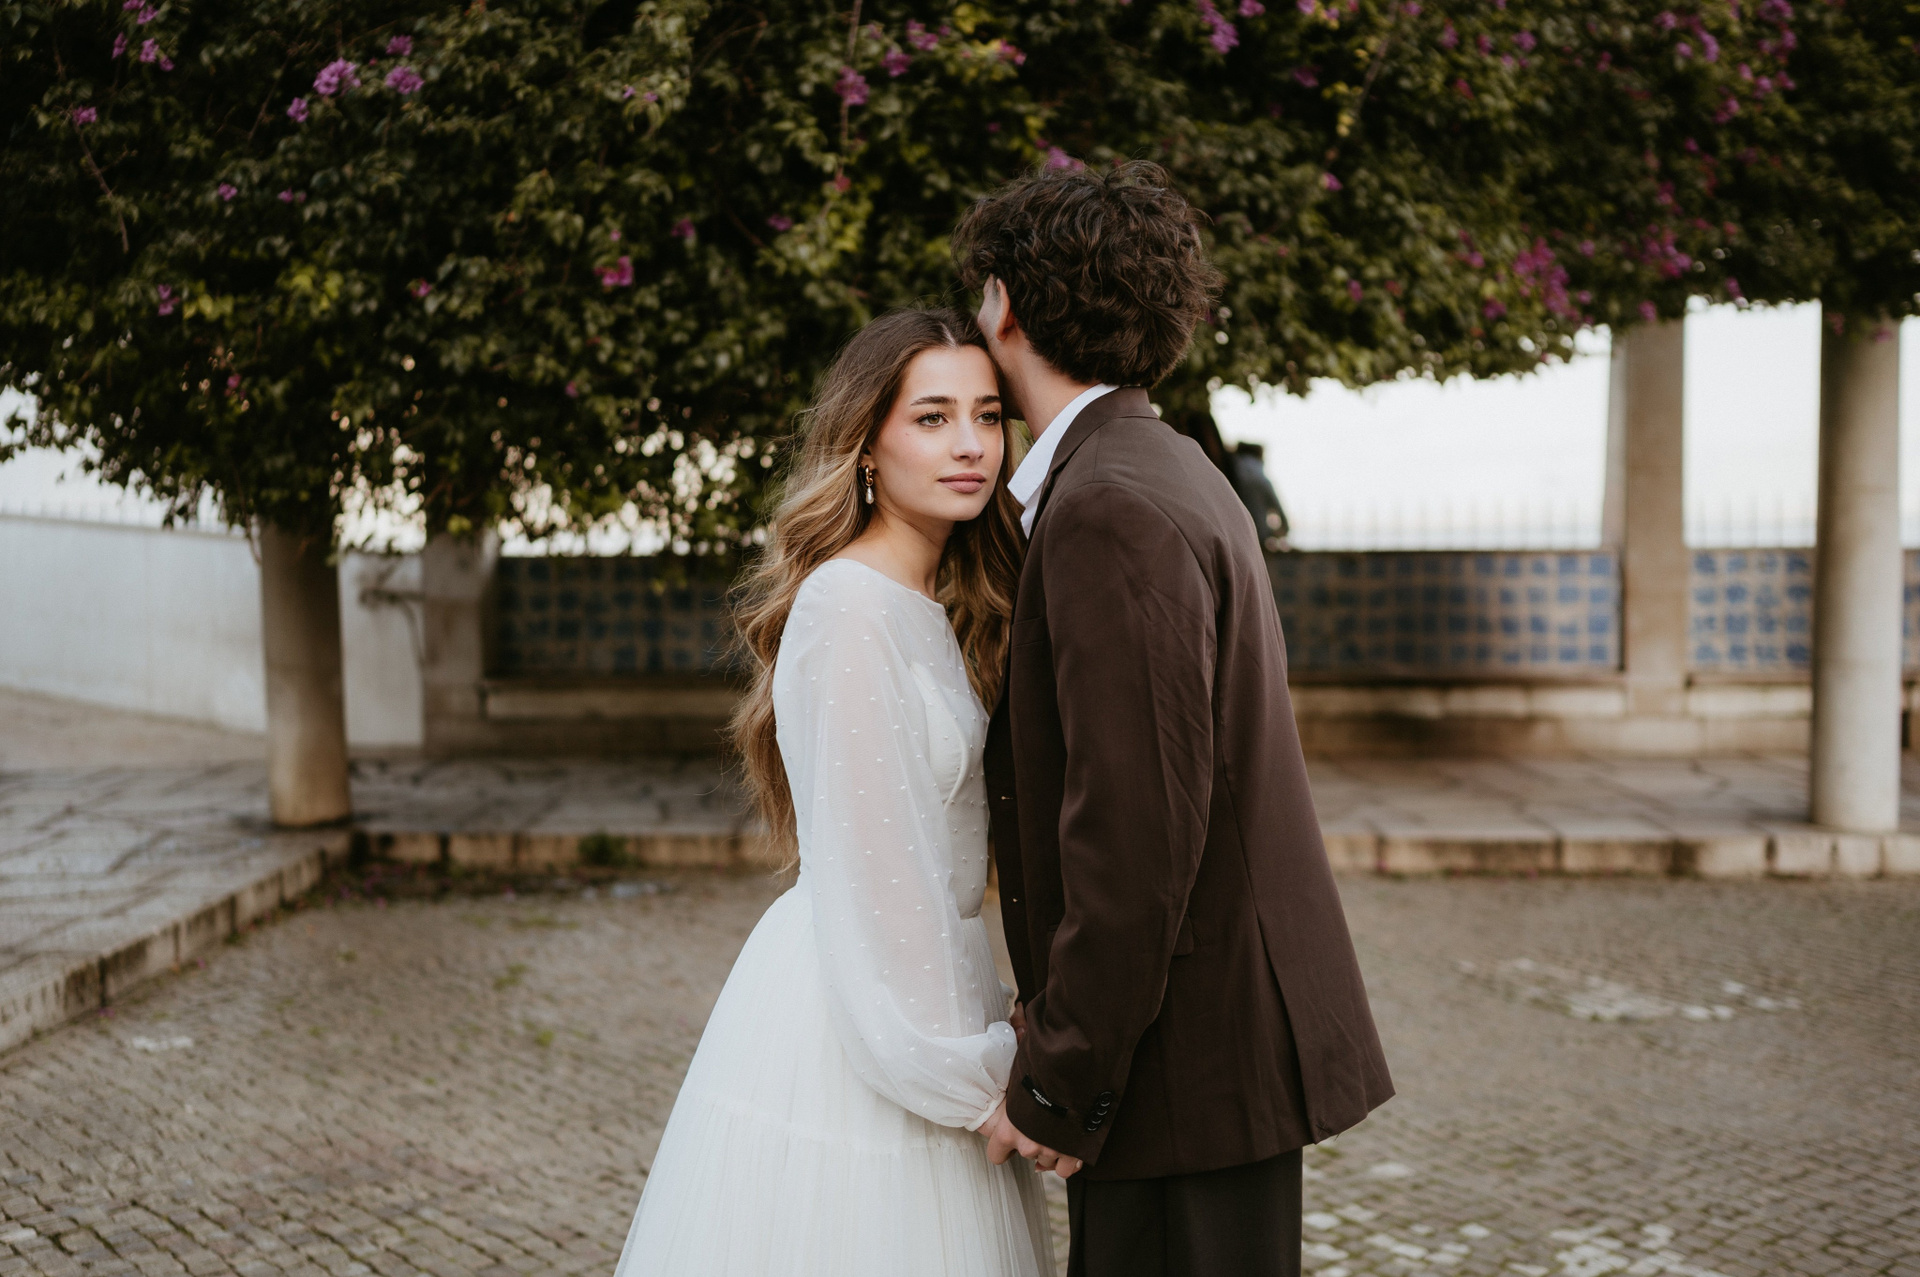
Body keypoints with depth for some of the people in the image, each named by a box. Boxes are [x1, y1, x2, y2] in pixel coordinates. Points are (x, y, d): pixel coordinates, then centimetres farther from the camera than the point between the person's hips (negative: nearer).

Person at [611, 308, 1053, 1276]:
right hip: (847, 1013, -9)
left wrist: (982, 1036, 10)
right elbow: (867, 864, -20)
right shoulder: (848, 607, -18)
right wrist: (967, 1068, -15)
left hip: (924, 971, 9)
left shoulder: (939, 607, 11)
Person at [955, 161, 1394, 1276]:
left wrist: (1056, 1087, -17)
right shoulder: (1167, 474, 14)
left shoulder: (1108, 512, -19)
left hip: (1194, 1061, -10)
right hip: (1222, 1041, 10)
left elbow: (1137, 829, -24)